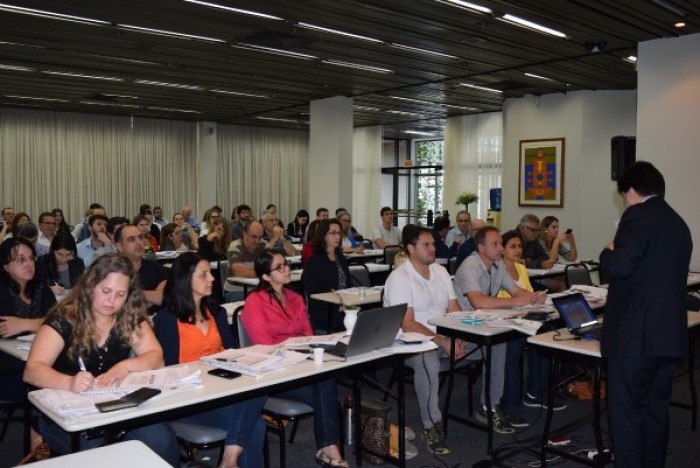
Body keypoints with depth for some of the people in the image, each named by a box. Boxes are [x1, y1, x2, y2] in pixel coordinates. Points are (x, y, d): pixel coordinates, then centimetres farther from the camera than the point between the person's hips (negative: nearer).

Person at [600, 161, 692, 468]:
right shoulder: (679, 223, 16)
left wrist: (608, 252, -3)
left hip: (635, 335, -8)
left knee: (626, 414, -1)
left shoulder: (638, 216, -11)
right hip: (670, 335, 9)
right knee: (656, 411, 17)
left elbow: (619, 266, -23)